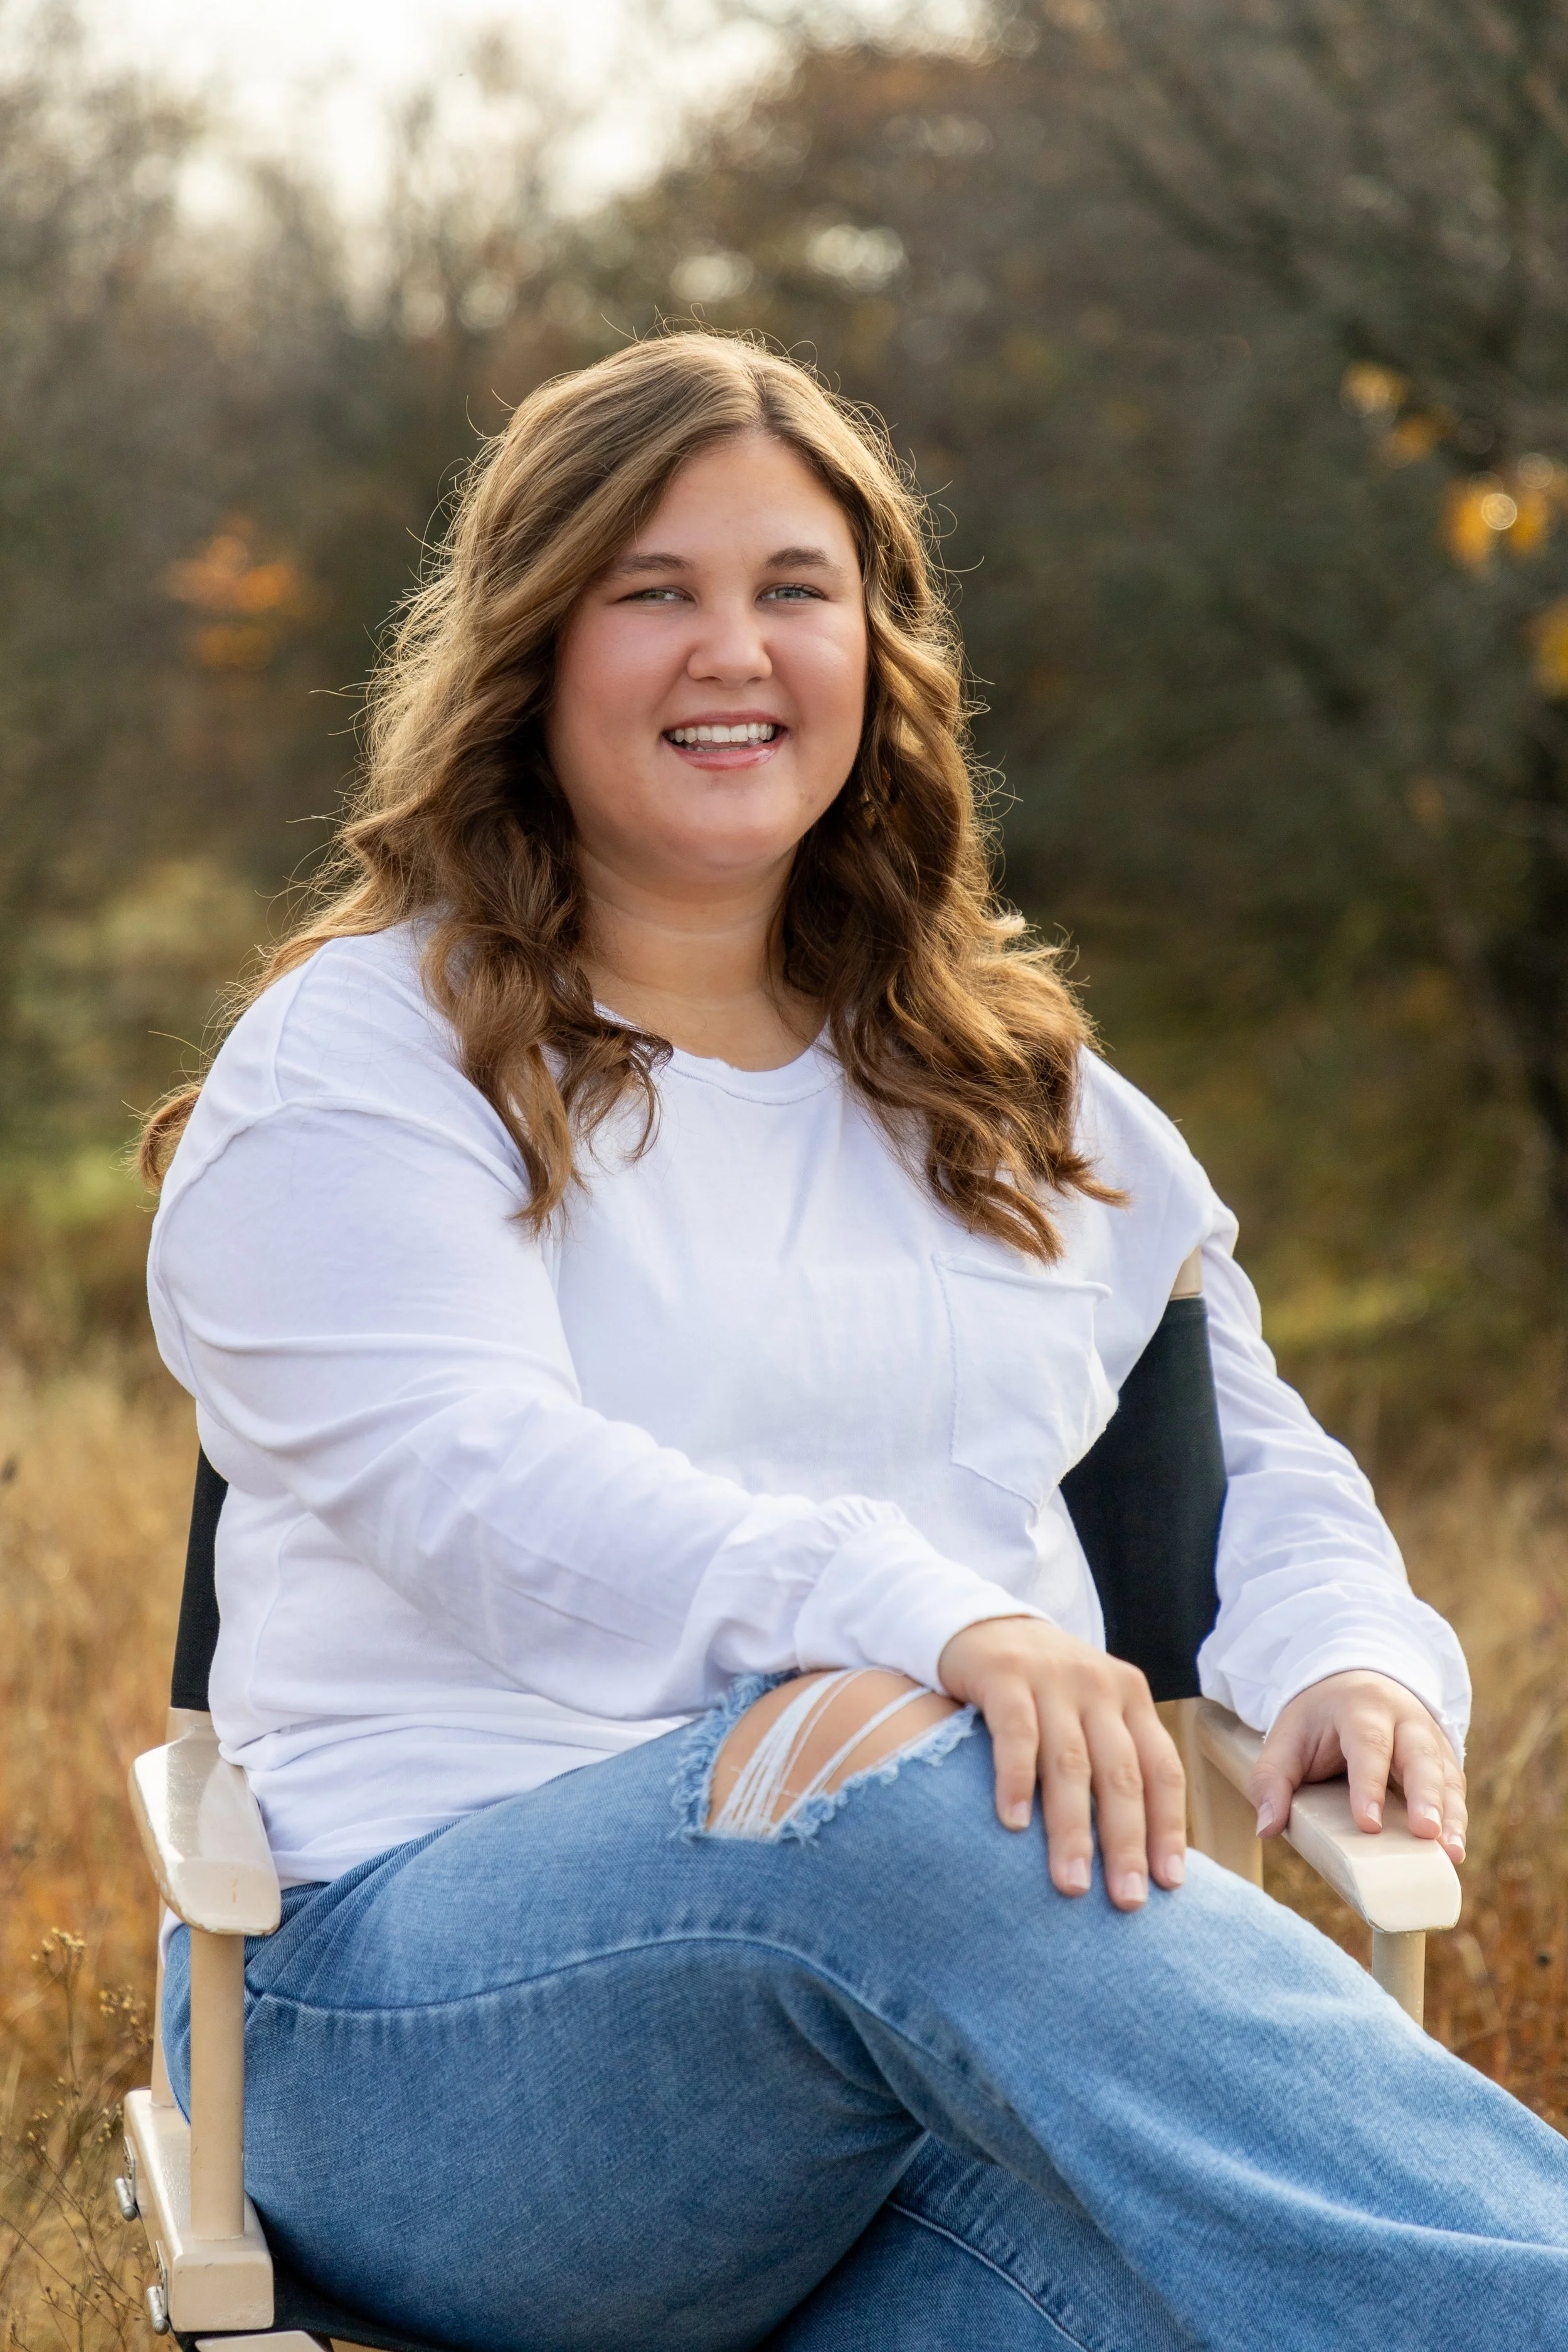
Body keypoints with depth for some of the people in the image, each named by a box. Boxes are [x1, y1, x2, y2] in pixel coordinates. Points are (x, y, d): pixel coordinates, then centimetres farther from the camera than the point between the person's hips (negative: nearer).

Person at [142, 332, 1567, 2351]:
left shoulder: (1016, 1096, 25)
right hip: (428, 1995, -4)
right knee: (906, 1795, -40)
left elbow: (1246, 1461, 28)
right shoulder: (360, 1063, 6)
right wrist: (931, 1625, -30)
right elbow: (474, 1476, -12)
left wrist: (1351, 1660, 1)